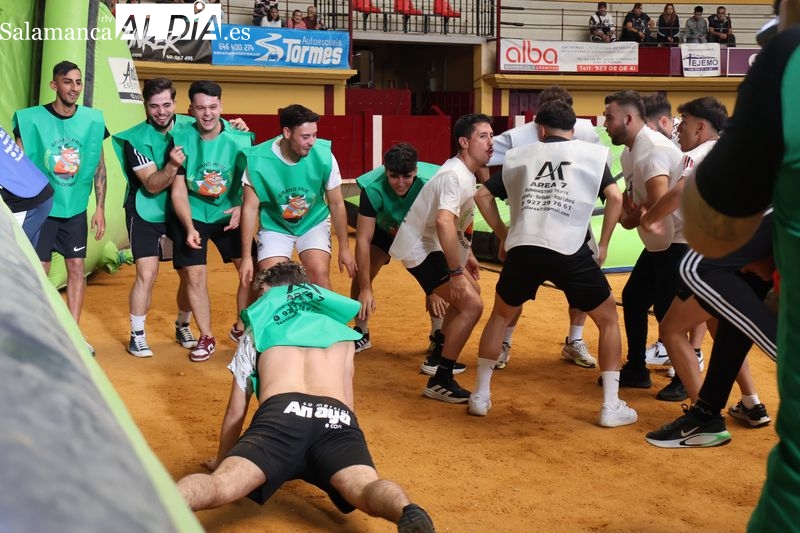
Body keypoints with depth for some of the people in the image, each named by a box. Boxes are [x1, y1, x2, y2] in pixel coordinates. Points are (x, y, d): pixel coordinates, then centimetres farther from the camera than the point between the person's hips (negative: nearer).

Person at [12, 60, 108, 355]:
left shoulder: (93, 119, -2)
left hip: (76, 209, 3)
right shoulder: (31, 118, -10)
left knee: (77, 268, 5)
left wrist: (100, 208, 2)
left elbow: (99, 167, 5)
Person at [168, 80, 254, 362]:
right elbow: (178, 191, -10)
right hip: (192, 216, -1)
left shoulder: (240, 139, -14)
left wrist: (242, 207, -21)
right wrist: (190, 228, -19)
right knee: (195, 277, -2)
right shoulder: (181, 140, -14)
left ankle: (241, 328, 18)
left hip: (229, 215, 1)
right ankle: (206, 337, 17)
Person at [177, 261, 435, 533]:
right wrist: (329, 458, 55)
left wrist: (222, 460, 47)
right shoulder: (339, 328, 37)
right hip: (336, 418, 1)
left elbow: (235, 411, 32)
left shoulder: (258, 329, 32)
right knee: (364, 488, -22)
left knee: (222, 485, -19)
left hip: (281, 416, -1)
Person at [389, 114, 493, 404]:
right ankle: (440, 381, -13)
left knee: (471, 292, 25)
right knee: (471, 304, -17)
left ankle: (440, 354, 36)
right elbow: (444, 222, -37)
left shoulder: (466, 173, 9)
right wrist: (456, 272, -36)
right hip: (420, 248, -11)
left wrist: (467, 255, 24)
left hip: (430, 245, 11)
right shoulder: (454, 175, -23)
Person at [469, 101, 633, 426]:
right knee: (608, 319, 17)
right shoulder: (592, 153, 15)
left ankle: (480, 396, 26)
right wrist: (603, 245, 11)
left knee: (500, 315, 27)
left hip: (522, 248, 2)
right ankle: (611, 407, 12)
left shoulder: (520, 155, 21)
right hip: (569, 250, -2)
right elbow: (615, 198, 3)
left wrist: (503, 235, 25)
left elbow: (482, 195, 18)